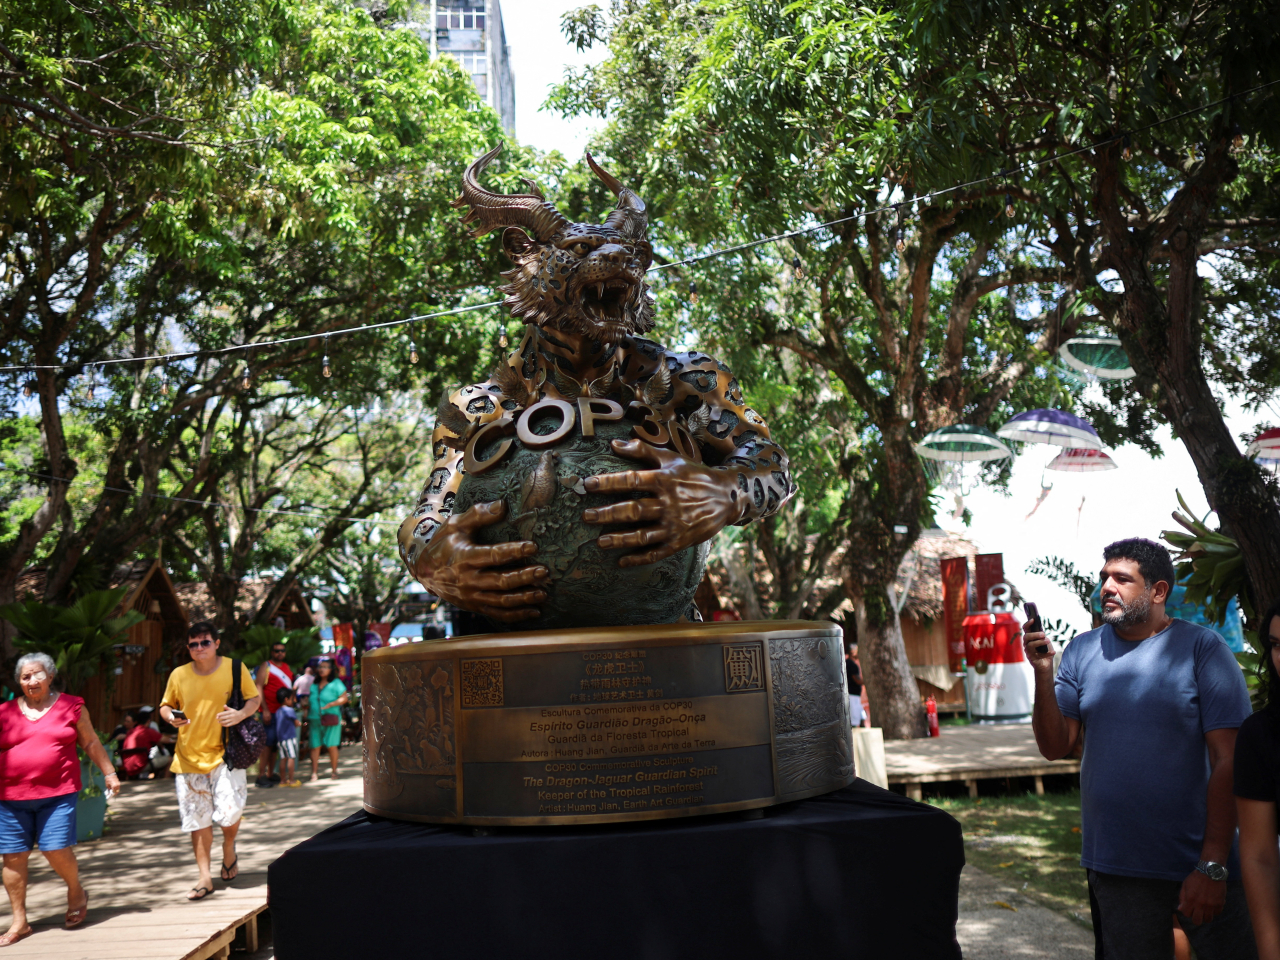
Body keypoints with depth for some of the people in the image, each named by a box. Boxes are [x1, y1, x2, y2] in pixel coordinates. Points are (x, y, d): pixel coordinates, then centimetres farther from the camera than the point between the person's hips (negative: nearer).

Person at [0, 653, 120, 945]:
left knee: (56, 849, -10)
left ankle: (76, 892, 21)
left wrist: (109, 773, 12)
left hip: (58, 793, -2)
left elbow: (91, 743, 12)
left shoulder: (71, 706, 5)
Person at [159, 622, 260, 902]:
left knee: (229, 810, -13)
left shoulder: (235, 668, -3)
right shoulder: (179, 675, 2)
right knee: (198, 820, 6)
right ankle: (205, 877, 18)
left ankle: (229, 848, 20)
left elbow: (255, 699, 5)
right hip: (189, 757, 2)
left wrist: (241, 714, -15)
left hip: (224, 753, -2)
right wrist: (170, 717, -9)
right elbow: (166, 705, 14)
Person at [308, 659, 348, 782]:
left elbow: (344, 698, -2)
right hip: (315, 720, 4)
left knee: (331, 746, -3)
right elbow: (309, 701, 22)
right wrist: (307, 719, 17)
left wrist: (331, 704, -15)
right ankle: (314, 772, 5)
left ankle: (334, 771, 9)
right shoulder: (313, 684, 15)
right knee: (315, 746, -1)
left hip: (331, 720, -4)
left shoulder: (335, 683, 3)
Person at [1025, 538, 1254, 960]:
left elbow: (1228, 762, -13)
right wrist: (1044, 675, -15)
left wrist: (1212, 866, -16)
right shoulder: (1081, 651, 2)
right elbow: (1055, 747, 0)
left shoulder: (1202, 649, -9)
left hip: (1197, 862, -3)